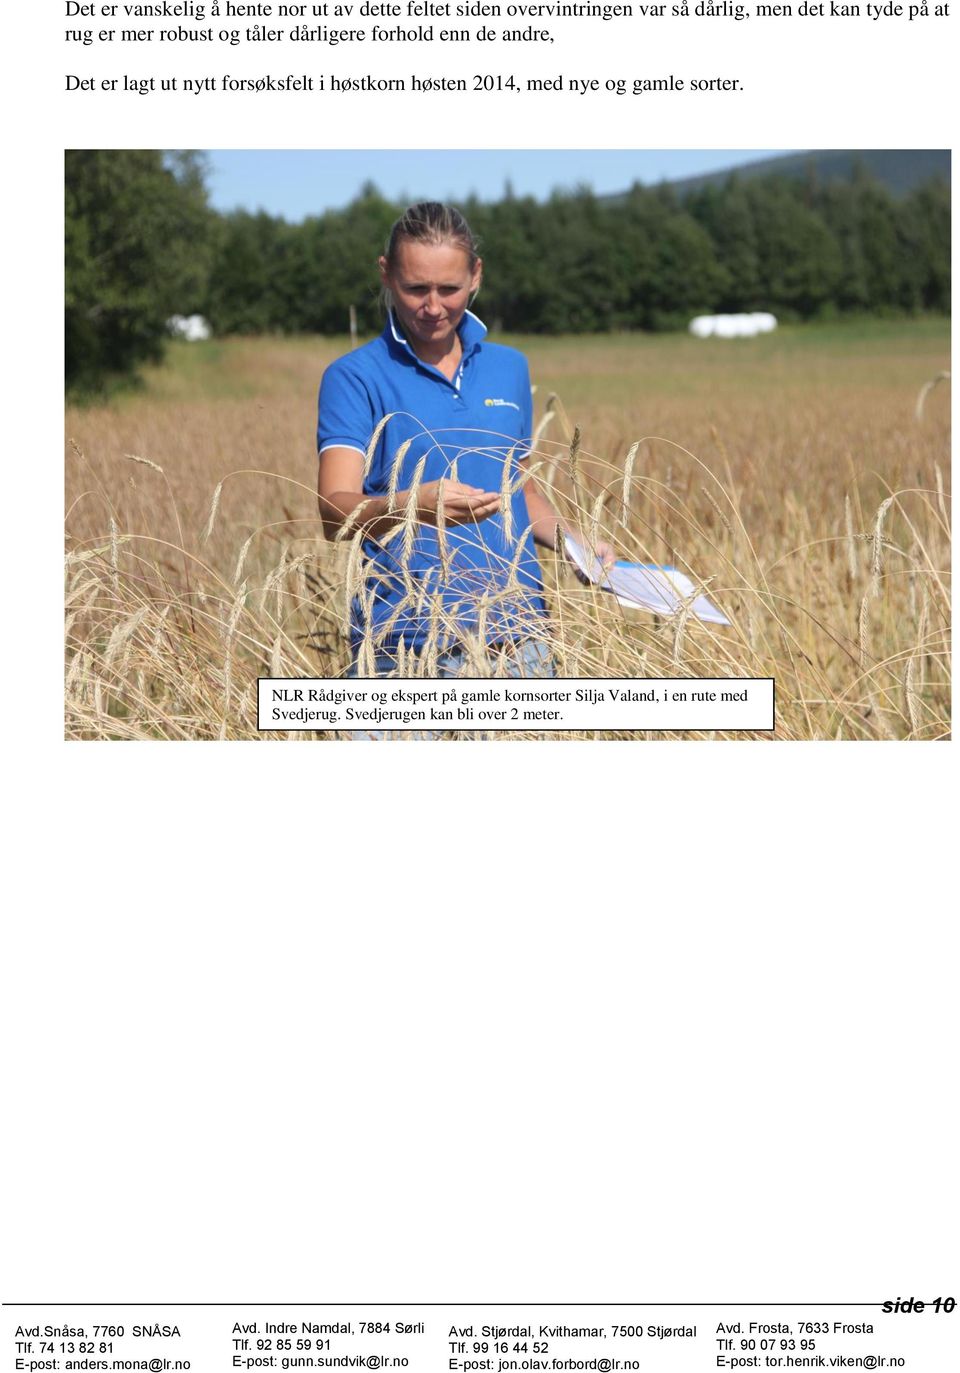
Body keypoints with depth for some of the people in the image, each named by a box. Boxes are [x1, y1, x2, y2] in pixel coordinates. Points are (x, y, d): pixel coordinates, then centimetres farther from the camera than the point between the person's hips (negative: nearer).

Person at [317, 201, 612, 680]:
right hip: (407, 648, -4)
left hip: (517, 639, 4)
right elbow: (335, 511, -15)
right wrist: (413, 506, -34)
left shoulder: (510, 368, 12)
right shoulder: (354, 377, -3)